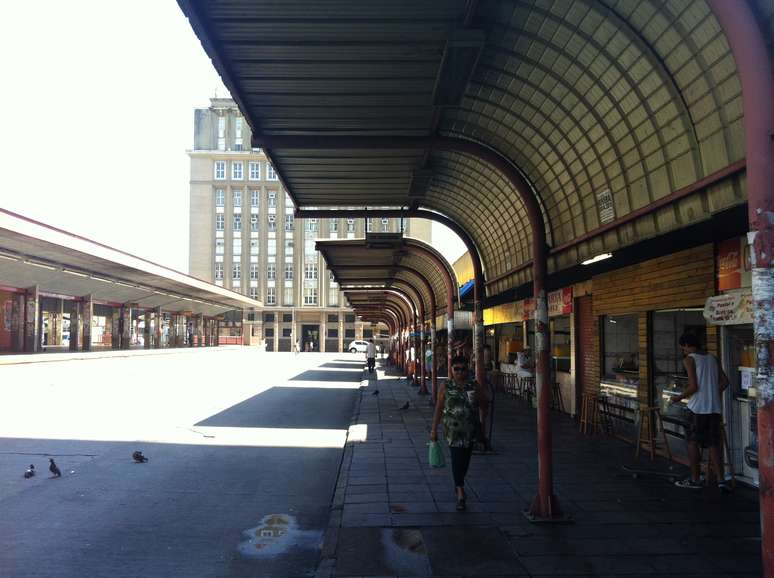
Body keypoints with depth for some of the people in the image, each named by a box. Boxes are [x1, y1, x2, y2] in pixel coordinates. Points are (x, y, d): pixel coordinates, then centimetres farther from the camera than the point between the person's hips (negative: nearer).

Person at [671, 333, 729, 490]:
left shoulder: (689, 359, -6)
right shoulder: (712, 358, 13)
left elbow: (693, 386, -13)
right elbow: (724, 382, 11)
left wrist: (679, 397, 1)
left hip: (698, 407, -6)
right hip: (715, 408, 6)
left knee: (693, 442, 5)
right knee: (713, 443, 10)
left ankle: (695, 480, 10)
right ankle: (721, 479, 4)